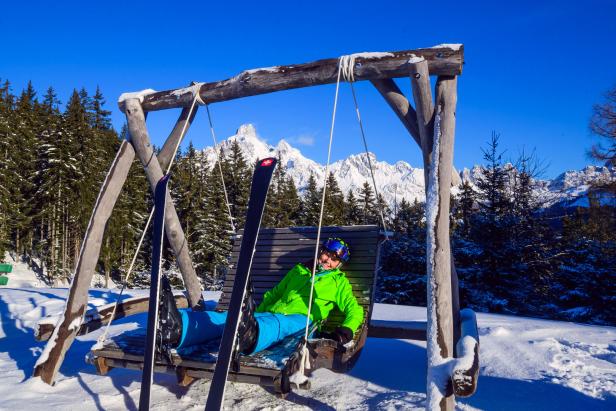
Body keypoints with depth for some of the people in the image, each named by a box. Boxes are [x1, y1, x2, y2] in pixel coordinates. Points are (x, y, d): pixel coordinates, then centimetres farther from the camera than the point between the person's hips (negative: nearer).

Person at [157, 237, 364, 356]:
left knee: (277, 324, -42)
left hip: (300, 321, -4)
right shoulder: (298, 270, 31)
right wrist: (254, 313, 22)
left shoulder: (338, 281, 20)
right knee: (228, 317, -27)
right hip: (270, 314, 4)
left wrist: (346, 330, -12)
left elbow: (354, 310, 10)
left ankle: (248, 336, -78)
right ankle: (176, 327, -54)